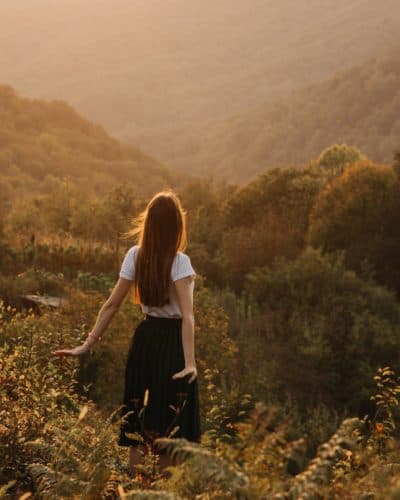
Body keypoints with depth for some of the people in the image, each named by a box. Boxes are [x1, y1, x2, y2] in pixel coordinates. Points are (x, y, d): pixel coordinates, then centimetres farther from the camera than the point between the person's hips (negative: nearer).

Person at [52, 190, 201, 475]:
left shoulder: (135, 256, -2)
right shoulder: (179, 261, -16)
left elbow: (112, 305, -2)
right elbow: (187, 315, -24)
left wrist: (88, 344, 3)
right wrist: (190, 361, -29)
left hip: (145, 339, 5)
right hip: (172, 343, -4)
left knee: (138, 420, 13)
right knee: (170, 424, 6)